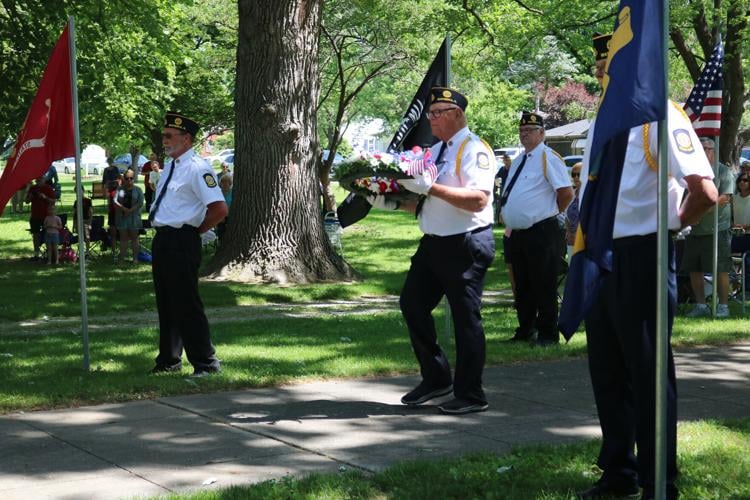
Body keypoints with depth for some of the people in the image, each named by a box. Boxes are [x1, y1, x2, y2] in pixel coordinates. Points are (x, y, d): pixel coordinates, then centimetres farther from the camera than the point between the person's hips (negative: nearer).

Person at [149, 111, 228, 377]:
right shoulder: (170, 167, 13)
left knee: (186, 305, -5)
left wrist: (196, 229, -10)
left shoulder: (197, 168, -15)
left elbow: (220, 209, -22)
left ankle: (205, 363, 5)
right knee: (165, 304, 17)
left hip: (181, 243, -9)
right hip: (162, 241, 9)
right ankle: (169, 360, 29)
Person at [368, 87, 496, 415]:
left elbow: (477, 200, -25)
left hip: (466, 245, -9)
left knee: (465, 317, -1)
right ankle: (436, 378, 25)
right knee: (412, 304, 12)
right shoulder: (434, 151, 14)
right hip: (433, 242, 9)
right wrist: (393, 202, 7)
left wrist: (431, 187, -28)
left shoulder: (474, 149, -12)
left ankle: (470, 395, 10)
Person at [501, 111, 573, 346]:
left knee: (543, 287, -2)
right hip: (517, 234, 9)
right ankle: (525, 331, 27)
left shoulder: (548, 157, -10)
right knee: (522, 287, 16)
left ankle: (547, 334, 6)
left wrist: (552, 212, -4)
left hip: (541, 234, -9)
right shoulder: (518, 161, 16)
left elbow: (566, 192, -17)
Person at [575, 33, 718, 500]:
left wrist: (670, 225, -6)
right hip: (599, 259, 8)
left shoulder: (660, 116, -14)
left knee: (648, 374, 0)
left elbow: (705, 192, -23)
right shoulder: (602, 121, 12)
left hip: (640, 259, -8)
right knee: (607, 371, 16)